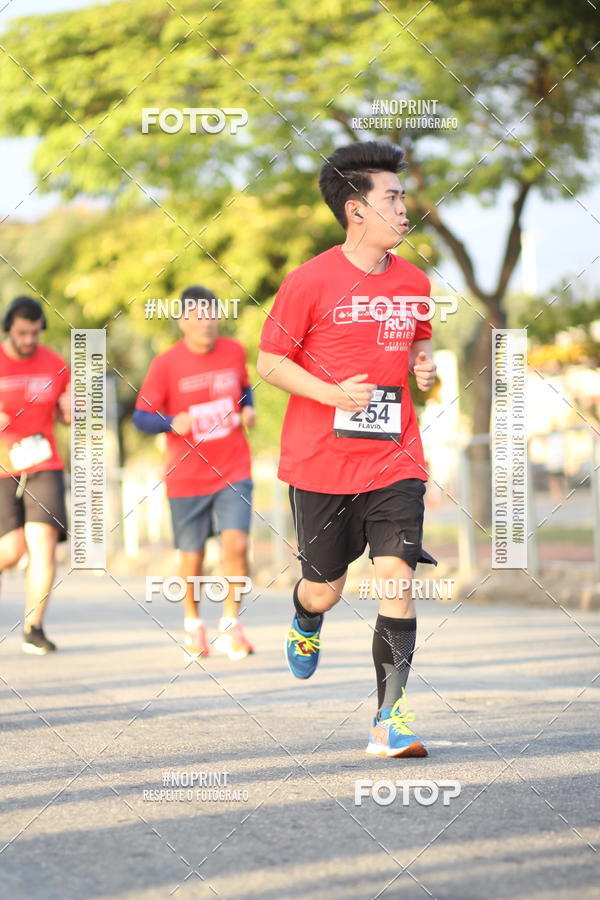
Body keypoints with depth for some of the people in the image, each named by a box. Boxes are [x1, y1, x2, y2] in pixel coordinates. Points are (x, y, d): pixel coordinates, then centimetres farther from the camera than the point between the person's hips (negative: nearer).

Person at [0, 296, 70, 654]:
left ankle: (34, 628, -6)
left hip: (43, 467, 2)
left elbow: (66, 416, 16)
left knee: (44, 542, -13)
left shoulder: (55, 365, 4)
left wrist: (71, 408, -7)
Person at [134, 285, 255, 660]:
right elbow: (142, 416, -5)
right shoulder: (166, 364, -8)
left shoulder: (235, 352, 1)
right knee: (192, 559, 7)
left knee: (236, 544, -17)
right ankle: (193, 623, 33)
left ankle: (230, 625, 1)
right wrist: (172, 422, -24)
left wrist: (248, 409, 0)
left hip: (233, 472, 1)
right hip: (187, 477, -1)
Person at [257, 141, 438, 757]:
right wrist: (332, 393, -19)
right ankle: (306, 623, 48)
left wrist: (424, 366, 1)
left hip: (393, 461, 3)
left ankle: (391, 718, -9)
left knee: (397, 579, -13)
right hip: (320, 463, -2)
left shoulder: (414, 283, 6)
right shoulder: (311, 281, -8)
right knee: (324, 590, 9)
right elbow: (269, 362, -5)